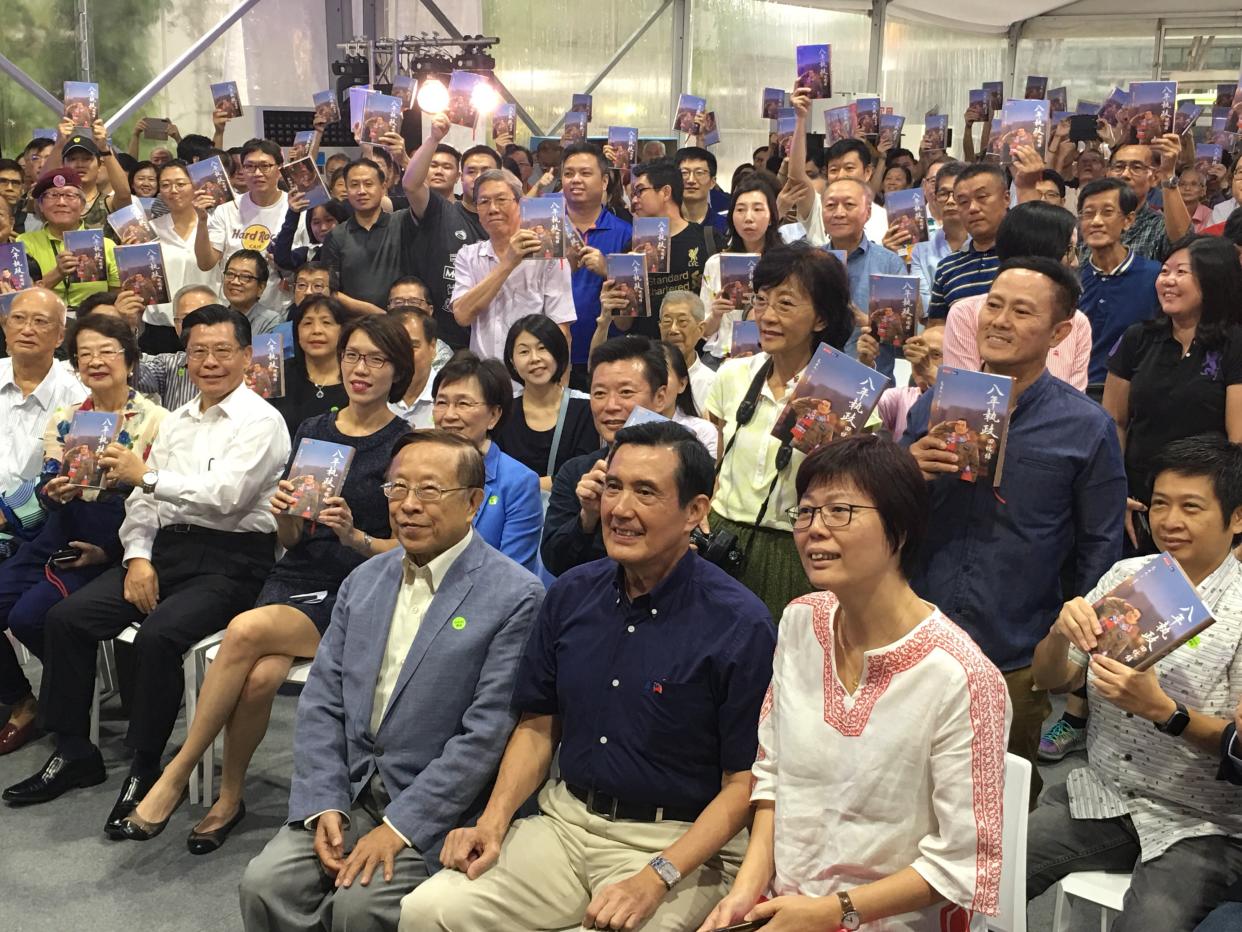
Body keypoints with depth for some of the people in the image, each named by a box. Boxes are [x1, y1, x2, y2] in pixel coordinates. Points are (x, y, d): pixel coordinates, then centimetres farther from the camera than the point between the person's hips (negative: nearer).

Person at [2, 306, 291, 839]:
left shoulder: (260, 422, -5)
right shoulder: (175, 422, 18)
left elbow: (226, 497, -18)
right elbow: (142, 499, 15)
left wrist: (146, 475, -11)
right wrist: (137, 557, -3)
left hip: (228, 561, -7)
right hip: (165, 549, 7)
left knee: (157, 635, -31)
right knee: (66, 618, -8)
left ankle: (145, 771, -12)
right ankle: (73, 754, 6)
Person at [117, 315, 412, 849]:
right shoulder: (312, 431, 13)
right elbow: (289, 541, 13)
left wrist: (355, 536, -20)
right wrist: (285, 515, -9)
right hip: (295, 579, 4)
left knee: (246, 631, -30)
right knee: (260, 676, -27)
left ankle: (176, 776, -15)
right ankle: (230, 796, -4)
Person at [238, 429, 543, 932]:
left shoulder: (515, 597, -12)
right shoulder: (364, 581, 9)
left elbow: (486, 734, -16)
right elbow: (322, 702, 7)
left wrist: (399, 826, -17)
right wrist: (323, 805, -6)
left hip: (436, 810, -5)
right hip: (349, 792, 5)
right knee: (265, 883, -12)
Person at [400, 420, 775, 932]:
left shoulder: (741, 624, -13)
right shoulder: (570, 595, 3)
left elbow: (742, 784, -11)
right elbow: (539, 726, 11)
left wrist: (656, 880, -20)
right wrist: (494, 821, -3)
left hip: (679, 847, -4)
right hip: (565, 822, 4)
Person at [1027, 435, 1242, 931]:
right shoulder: (1125, 576, 3)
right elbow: (1050, 681, 6)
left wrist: (1162, 709, -28)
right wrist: (1060, 632, -16)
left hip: (1198, 823, -3)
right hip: (1098, 794, 4)